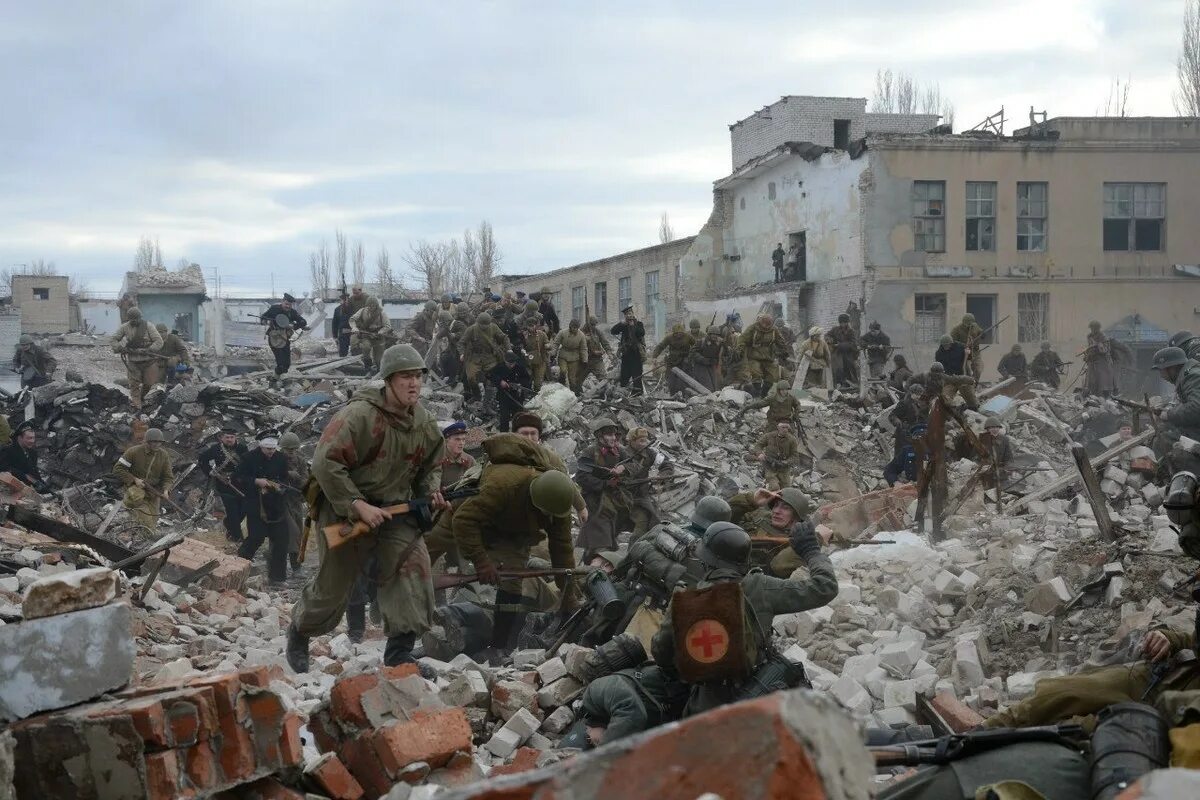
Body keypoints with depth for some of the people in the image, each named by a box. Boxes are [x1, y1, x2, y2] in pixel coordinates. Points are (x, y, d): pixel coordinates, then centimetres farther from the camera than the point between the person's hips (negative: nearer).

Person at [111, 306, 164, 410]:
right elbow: (114, 339, 11)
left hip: (148, 361, -1)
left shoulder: (148, 326, -9)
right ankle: (136, 406, 9)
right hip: (133, 362, 2)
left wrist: (146, 351, -22)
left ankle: (141, 396, 34)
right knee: (134, 385, 1)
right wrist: (119, 348, -7)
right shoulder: (125, 327, -1)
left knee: (149, 383, 6)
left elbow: (159, 342, -13)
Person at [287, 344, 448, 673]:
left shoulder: (424, 423, 1)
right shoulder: (360, 415, -22)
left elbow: (431, 466, 18)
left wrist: (431, 492, -4)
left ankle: (400, 652, -8)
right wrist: (358, 505, -27)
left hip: (395, 510, 5)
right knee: (334, 584, 8)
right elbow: (325, 463, -25)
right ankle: (299, 633, 39)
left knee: (414, 569, -16)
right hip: (345, 508, -5)